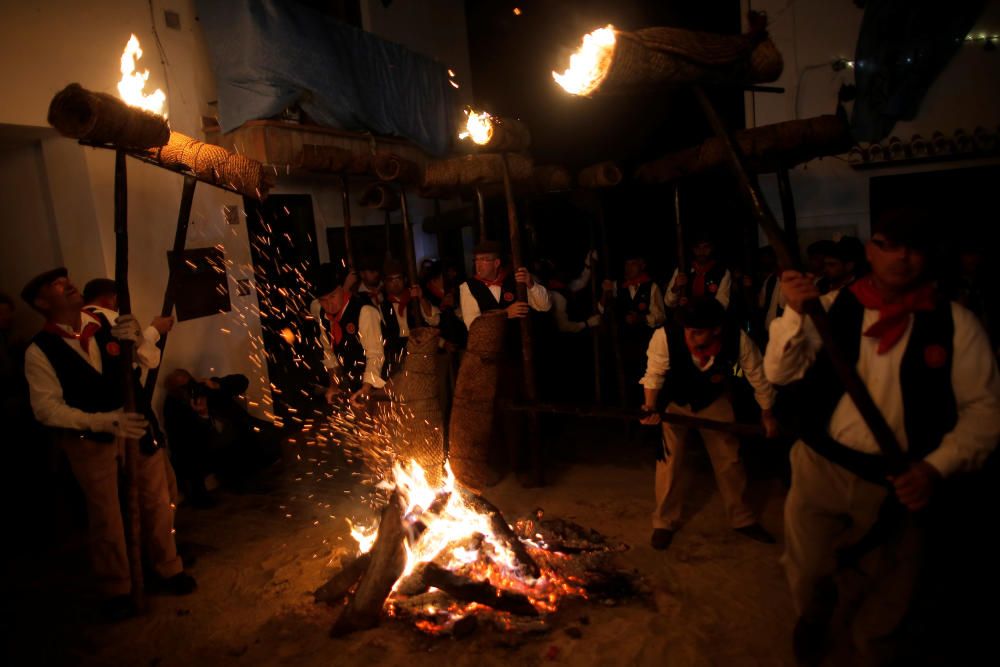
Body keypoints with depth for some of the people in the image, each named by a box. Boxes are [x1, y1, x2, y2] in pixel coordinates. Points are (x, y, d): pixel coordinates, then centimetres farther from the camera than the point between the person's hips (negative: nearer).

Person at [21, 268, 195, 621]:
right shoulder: (40, 351, -13)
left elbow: (150, 363, 1)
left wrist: (137, 341, -21)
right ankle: (116, 589, 32)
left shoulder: (105, 323, -6)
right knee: (106, 515, 10)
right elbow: (47, 409, -15)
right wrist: (104, 421, -25)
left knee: (155, 500, 14)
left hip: (136, 423, 3)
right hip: (89, 439, -3)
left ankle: (167, 568, 36)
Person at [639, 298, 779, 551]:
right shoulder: (665, 337, -39)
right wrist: (651, 408, -38)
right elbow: (654, 374, -22)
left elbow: (758, 375, -13)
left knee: (729, 458, 11)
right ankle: (664, 522, 21)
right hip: (673, 401, -1)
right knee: (668, 458, -1)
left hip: (714, 400, 2)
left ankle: (742, 518, 35)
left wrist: (767, 414, 0)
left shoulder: (738, 340, -33)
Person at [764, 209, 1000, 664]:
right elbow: (778, 372, -11)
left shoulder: (955, 323, -8)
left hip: (900, 481, 0)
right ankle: (813, 620, 52)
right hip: (820, 467, 0)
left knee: (890, 591, 20)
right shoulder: (832, 306, -6)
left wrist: (937, 466, -20)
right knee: (806, 570, 16)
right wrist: (795, 313, -26)